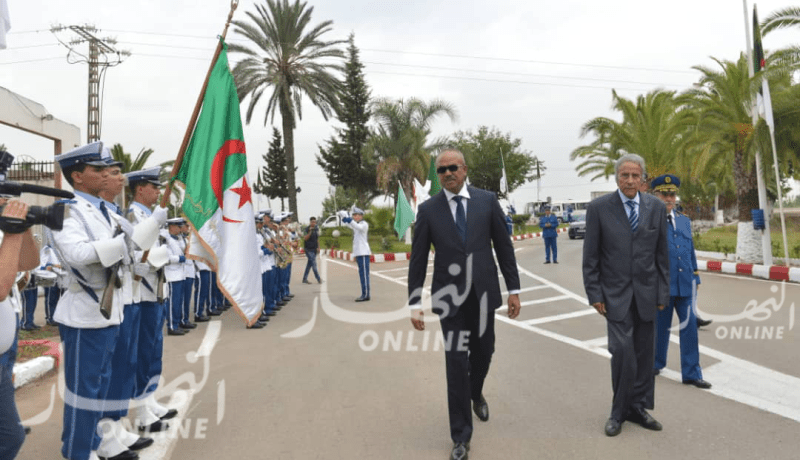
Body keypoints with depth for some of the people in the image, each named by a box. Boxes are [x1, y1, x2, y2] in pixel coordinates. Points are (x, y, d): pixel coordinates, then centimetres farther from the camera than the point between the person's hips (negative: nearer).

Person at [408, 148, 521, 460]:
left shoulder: (487, 200, 0)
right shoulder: (428, 209, -3)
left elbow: (504, 246, 3)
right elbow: (418, 260, -2)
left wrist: (513, 289, 1)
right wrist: (415, 303, -5)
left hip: (483, 293, 2)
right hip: (450, 297, -1)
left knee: (483, 353, 17)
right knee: (456, 364, 1)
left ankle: (476, 394, 51)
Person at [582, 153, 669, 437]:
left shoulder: (656, 207, 4)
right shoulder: (599, 208, -5)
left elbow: (662, 254, 8)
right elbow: (590, 257, -3)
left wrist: (663, 293, 5)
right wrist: (594, 294, -7)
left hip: (646, 293, 3)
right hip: (615, 293, -3)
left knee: (644, 355, 9)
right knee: (623, 352, -8)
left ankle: (638, 407, 26)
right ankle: (619, 411, 12)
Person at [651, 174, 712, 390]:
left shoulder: (684, 221, 13)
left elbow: (691, 251, 17)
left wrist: (696, 278, 14)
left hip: (684, 284, 5)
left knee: (689, 326, 4)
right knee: (660, 325, 9)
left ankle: (691, 373, 13)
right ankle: (656, 362, 30)